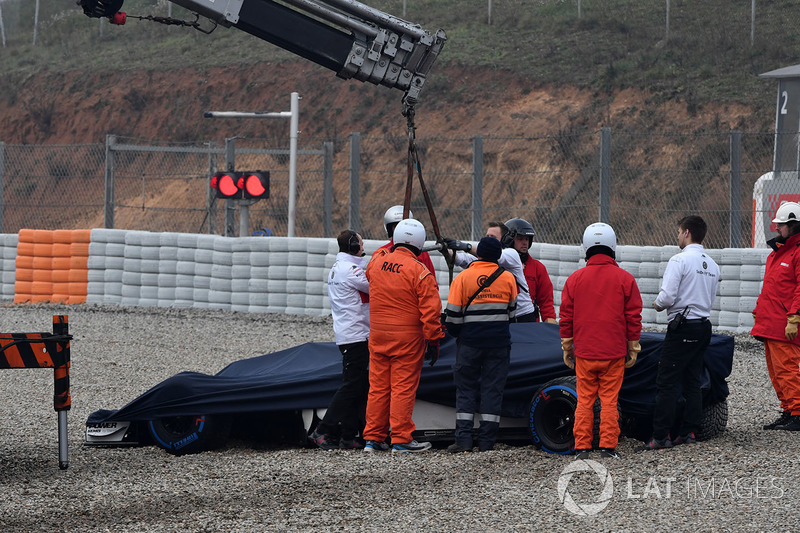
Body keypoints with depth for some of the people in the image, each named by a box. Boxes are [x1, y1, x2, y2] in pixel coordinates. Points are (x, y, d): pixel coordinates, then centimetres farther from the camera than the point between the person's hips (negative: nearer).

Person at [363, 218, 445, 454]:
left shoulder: (375, 264, 2)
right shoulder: (420, 272, -14)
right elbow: (430, 310, -14)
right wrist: (433, 339, -8)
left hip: (378, 335, 5)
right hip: (407, 337, -5)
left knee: (378, 387, 10)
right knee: (403, 388, -1)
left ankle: (373, 438, 14)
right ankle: (401, 440, 1)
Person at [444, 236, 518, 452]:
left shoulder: (462, 278, -5)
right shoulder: (508, 278, 0)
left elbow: (453, 314, -5)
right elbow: (511, 311, 11)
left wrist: (455, 333, 14)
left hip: (470, 340, -1)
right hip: (499, 341, 1)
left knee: (466, 388, 6)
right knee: (493, 388, 5)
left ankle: (464, 439, -2)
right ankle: (487, 440, 2)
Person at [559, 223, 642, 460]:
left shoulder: (575, 279, 1)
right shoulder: (625, 279, -2)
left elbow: (566, 317, 5)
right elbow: (634, 316, 1)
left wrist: (567, 347, 14)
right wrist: (633, 347, 10)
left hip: (584, 352, 1)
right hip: (614, 352, -1)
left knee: (584, 399, 6)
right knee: (609, 398, 2)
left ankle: (582, 446, 6)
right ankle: (608, 445, 0)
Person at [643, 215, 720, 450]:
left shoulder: (680, 260, -13)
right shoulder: (712, 265, 12)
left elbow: (667, 296, -19)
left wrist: (658, 304, 3)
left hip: (682, 328, -8)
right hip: (704, 325, 8)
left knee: (667, 383, -5)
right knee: (692, 381, 13)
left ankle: (661, 436, -8)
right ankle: (689, 432, 13)